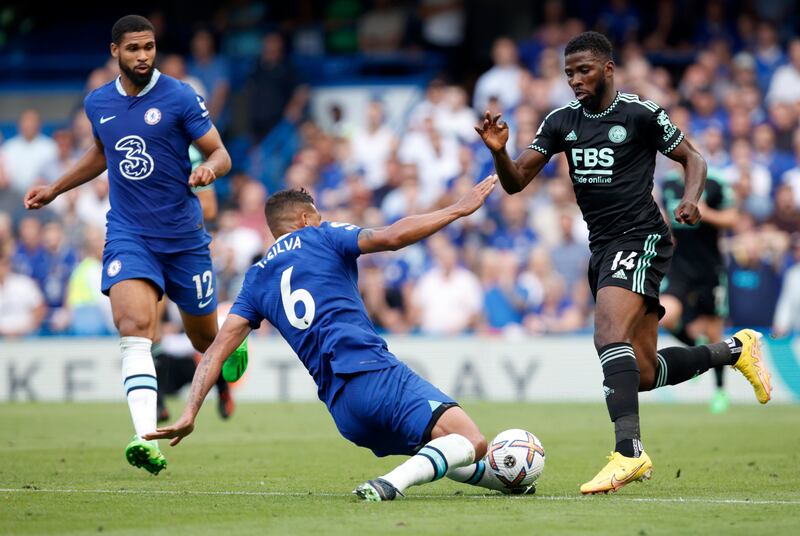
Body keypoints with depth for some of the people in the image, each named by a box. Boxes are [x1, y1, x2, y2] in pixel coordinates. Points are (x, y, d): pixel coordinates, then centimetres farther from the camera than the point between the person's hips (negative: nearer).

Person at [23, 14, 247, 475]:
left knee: (207, 338, 11)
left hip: (184, 236, -2)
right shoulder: (98, 104, 7)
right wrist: (55, 190, 29)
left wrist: (209, 169, -27)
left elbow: (220, 153, -4)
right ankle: (147, 440, -32)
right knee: (135, 329, -22)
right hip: (128, 235, 2)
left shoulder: (180, 97, -6)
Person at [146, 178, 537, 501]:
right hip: (372, 370, -6)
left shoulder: (256, 278, 24)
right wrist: (460, 208, 1)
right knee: (471, 442, -20)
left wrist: (190, 413, 12)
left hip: (340, 407, 6)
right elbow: (390, 238, -5)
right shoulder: (321, 237, 11)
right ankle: (393, 483, -40)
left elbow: (218, 348, 14)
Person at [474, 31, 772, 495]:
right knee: (644, 373, 9)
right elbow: (516, 181, 6)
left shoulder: (641, 114, -6)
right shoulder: (561, 122, 9)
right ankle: (736, 349, 32)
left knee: (609, 334, -30)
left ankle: (629, 452, -36)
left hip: (640, 239, -7)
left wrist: (691, 199, -15)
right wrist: (499, 152, -15)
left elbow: (692, 157, 4)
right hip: (602, 248, 7)